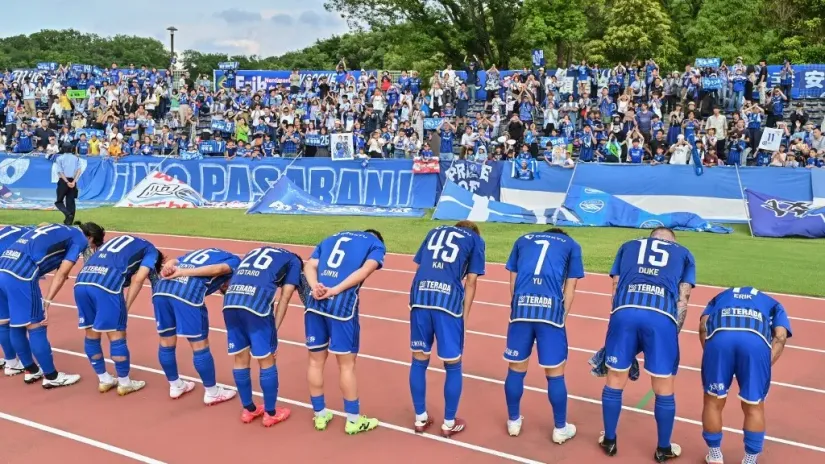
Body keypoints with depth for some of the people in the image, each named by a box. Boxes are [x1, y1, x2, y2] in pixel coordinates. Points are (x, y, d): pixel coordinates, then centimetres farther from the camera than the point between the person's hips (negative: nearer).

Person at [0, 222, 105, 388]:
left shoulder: (60, 230, 27)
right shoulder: (80, 239, 6)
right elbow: (61, 274, -3)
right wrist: (46, 303, -4)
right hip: (21, 274, -8)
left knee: (16, 324, 18)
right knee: (36, 326, 2)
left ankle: (31, 371, 32)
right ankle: (51, 376, 13)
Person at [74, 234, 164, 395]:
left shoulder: (121, 242, 38)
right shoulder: (151, 251, 19)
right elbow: (138, 279, 2)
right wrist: (126, 307, 6)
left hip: (82, 280, 7)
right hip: (107, 284, -7)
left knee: (92, 334, 18)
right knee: (116, 336, 7)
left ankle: (104, 380, 32)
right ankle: (124, 383, 20)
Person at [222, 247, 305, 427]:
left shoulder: (255, 252, 36)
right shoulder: (294, 261, 22)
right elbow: (285, 297, 9)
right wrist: (275, 328, 7)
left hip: (230, 300, 5)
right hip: (257, 303, -5)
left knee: (240, 358, 17)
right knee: (267, 360, 11)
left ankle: (248, 409, 33)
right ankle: (270, 413, 23)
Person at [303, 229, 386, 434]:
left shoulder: (331, 238, 28)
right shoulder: (376, 244, 16)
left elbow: (309, 266, 10)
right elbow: (365, 270, -6)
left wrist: (316, 288, -6)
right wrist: (336, 290, -13)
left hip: (315, 302, 4)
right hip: (343, 304, -4)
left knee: (316, 360, 16)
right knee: (347, 364, 8)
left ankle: (320, 415, 30)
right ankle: (353, 420, 21)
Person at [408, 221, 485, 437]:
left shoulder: (435, 231, 27)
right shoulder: (476, 240, 18)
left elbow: (419, 267, 20)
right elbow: (470, 282, 8)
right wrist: (464, 316, 9)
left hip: (419, 296, 3)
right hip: (449, 300, -3)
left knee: (419, 360, 15)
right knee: (453, 366, 12)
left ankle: (420, 418, 27)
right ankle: (449, 423, 22)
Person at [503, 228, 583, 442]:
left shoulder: (523, 240, 25)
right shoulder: (571, 245, 20)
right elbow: (570, 288, 13)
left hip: (521, 308, 2)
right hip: (551, 309, -2)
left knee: (516, 368, 15)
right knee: (555, 373, 10)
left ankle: (514, 422, 30)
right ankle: (560, 428, 24)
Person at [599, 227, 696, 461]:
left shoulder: (628, 246, 32)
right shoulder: (684, 253, 28)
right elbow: (682, 300, 17)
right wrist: (674, 332, 21)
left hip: (625, 311, 1)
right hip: (662, 316, -1)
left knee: (615, 380, 17)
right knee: (664, 389, 14)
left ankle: (609, 441, 31)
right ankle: (663, 449, 30)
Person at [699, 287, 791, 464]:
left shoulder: (721, 296, 42)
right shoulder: (773, 304, 39)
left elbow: (704, 325, 19)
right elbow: (780, 335, 16)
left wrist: (710, 353, 16)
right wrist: (765, 367, 12)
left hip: (719, 335, 1)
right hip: (757, 340, 0)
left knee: (713, 402, 19)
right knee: (754, 407, 18)